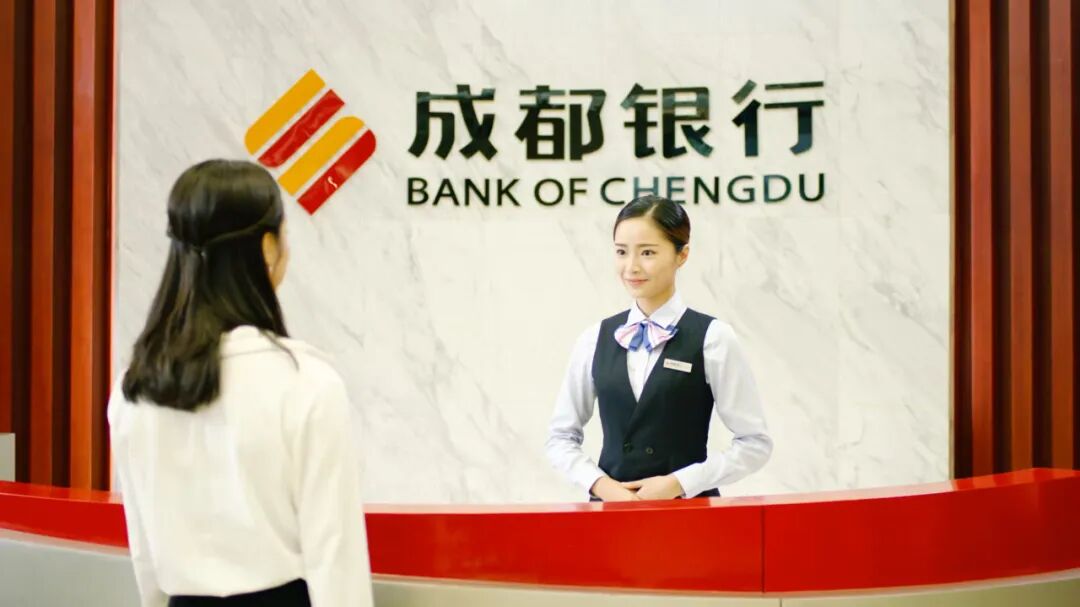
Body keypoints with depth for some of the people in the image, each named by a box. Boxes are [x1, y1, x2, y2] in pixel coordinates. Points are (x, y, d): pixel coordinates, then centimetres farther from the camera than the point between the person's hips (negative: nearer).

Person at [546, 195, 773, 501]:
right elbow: (560, 436, 10)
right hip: (610, 504, 3)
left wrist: (679, 483, -11)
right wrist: (600, 483, -6)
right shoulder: (595, 339, 5)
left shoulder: (712, 338, -5)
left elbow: (755, 442, -5)